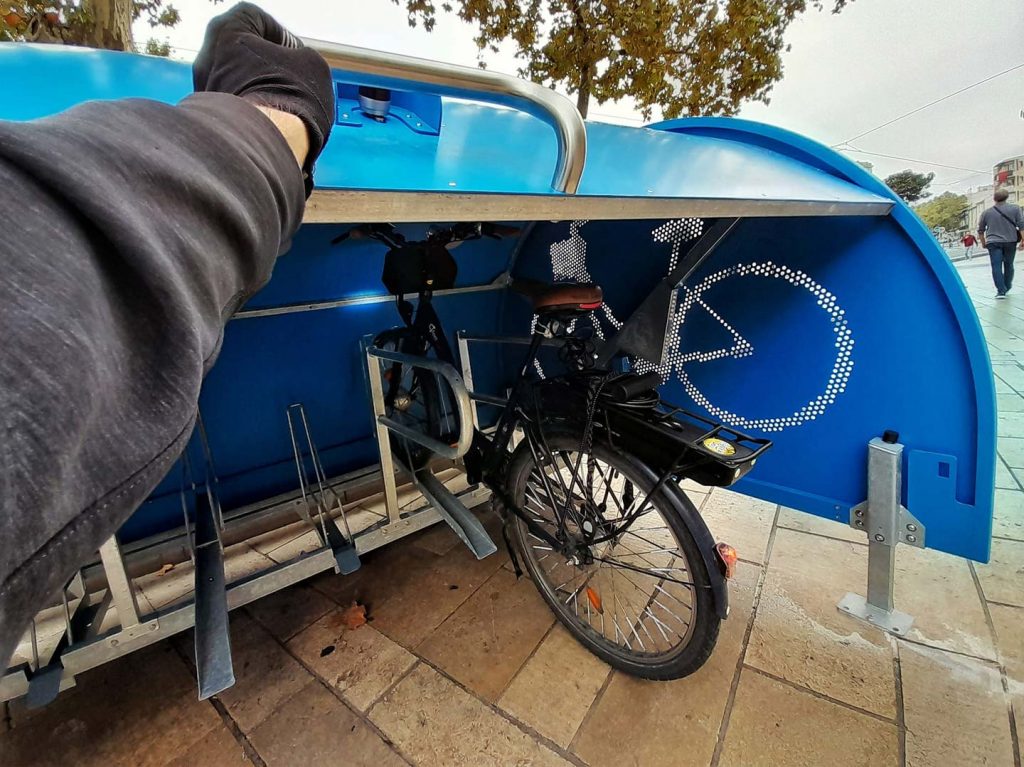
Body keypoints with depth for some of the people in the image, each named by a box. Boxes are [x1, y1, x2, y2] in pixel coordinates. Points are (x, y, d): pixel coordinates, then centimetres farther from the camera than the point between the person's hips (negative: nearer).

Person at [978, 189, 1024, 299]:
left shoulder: (986, 212, 3)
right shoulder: (1015, 209, 1)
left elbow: (980, 230, 9)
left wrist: (983, 243, 22)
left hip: (993, 242, -1)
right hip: (1010, 242, 1)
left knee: (996, 266, -5)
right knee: (1008, 265, 16)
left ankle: (1001, 291, -13)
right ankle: (1007, 287, 28)